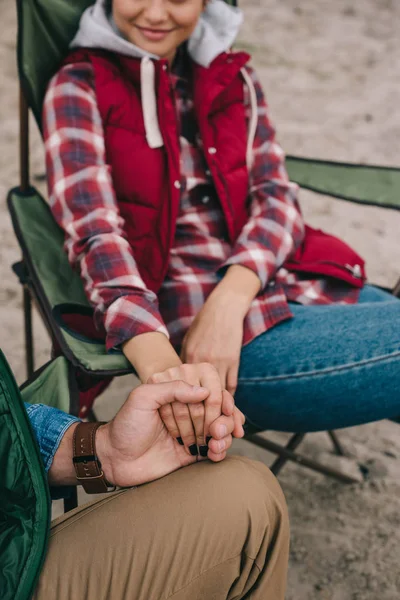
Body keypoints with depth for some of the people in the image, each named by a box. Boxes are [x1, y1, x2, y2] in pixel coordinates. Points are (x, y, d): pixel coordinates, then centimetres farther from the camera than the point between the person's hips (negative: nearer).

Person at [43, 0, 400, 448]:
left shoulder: (233, 76, 15)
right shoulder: (78, 88, 1)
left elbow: (276, 195, 3)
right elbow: (95, 233, -13)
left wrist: (231, 298, -18)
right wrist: (161, 368, -30)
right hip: (184, 317, -5)